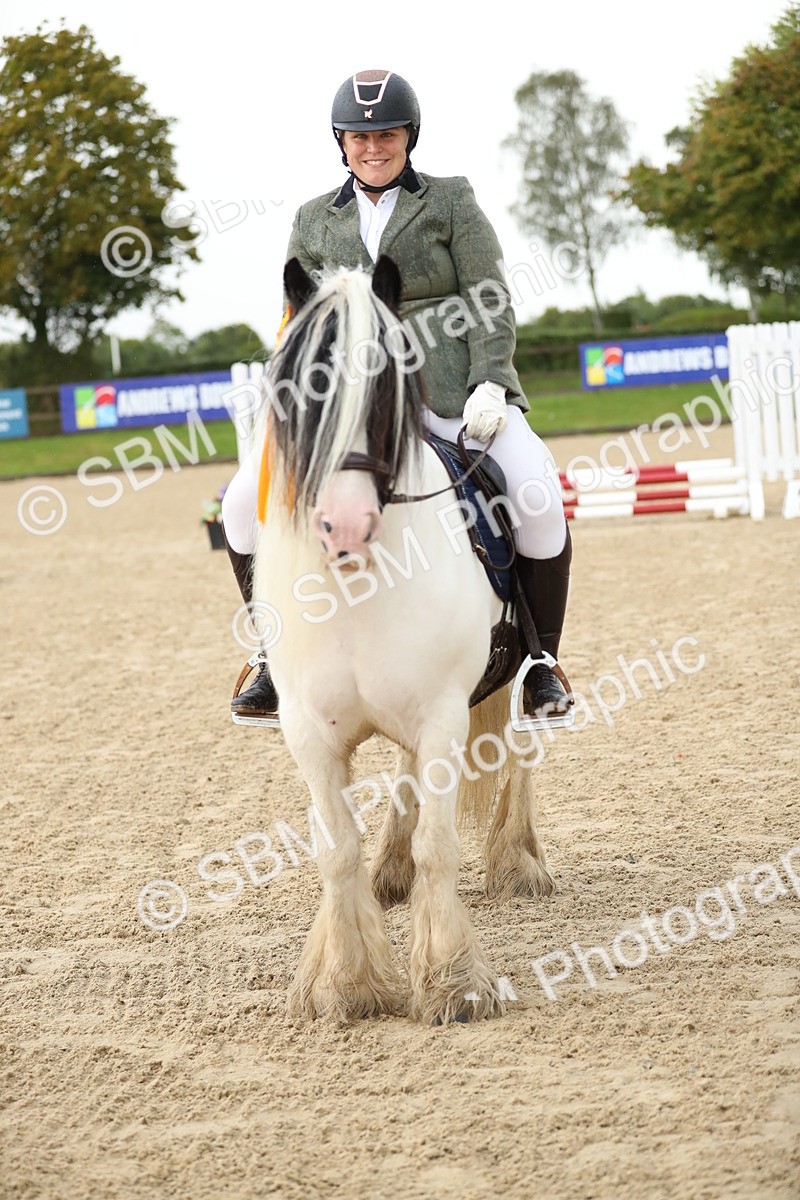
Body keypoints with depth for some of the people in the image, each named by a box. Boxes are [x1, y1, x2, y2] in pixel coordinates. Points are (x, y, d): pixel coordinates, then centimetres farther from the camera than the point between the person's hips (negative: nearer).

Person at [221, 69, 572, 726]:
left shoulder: (451, 201, 7)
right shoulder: (315, 221, 15)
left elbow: (492, 304, 1)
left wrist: (488, 384, -15)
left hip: (453, 393, -3)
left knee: (536, 496, -26)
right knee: (246, 504, -11)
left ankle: (542, 663, -7)